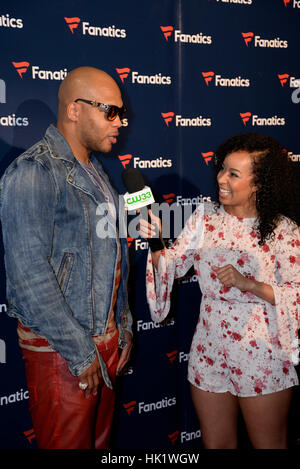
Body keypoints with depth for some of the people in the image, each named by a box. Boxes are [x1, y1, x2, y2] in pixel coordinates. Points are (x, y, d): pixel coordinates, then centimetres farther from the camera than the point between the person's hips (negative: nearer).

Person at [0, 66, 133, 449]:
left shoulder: (93, 170, 12)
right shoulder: (33, 173, -17)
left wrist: (122, 326, 15)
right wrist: (80, 353, -19)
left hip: (105, 339, 8)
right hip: (61, 348, -8)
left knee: (100, 439, 19)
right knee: (68, 442, 6)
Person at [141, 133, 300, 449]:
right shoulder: (207, 215, 0)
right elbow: (173, 264, 2)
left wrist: (249, 284, -24)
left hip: (261, 357, -4)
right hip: (210, 351, 4)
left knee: (269, 444, 15)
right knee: (215, 444, 20)